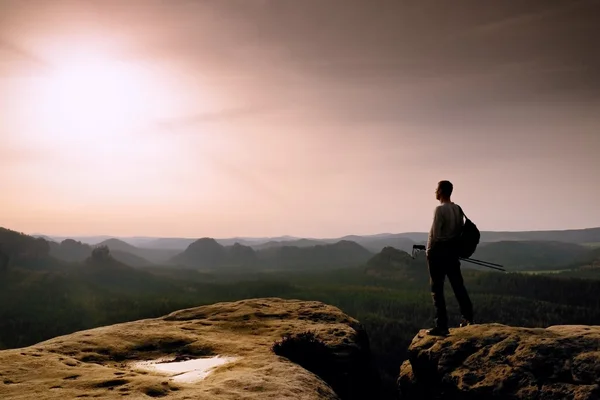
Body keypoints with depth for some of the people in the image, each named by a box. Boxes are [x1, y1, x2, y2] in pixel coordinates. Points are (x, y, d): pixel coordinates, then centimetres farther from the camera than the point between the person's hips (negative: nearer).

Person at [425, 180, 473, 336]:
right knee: (458, 285, 15)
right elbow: (461, 230, 11)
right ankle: (468, 317, 22)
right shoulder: (458, 209, 6)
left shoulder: (440, 209, -15)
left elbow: (434, 233, -16)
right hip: (453, 251, 7)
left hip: (438, 252, -7)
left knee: (437, 289, 1)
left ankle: (441, 326, 4)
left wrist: (429, 250, -3)